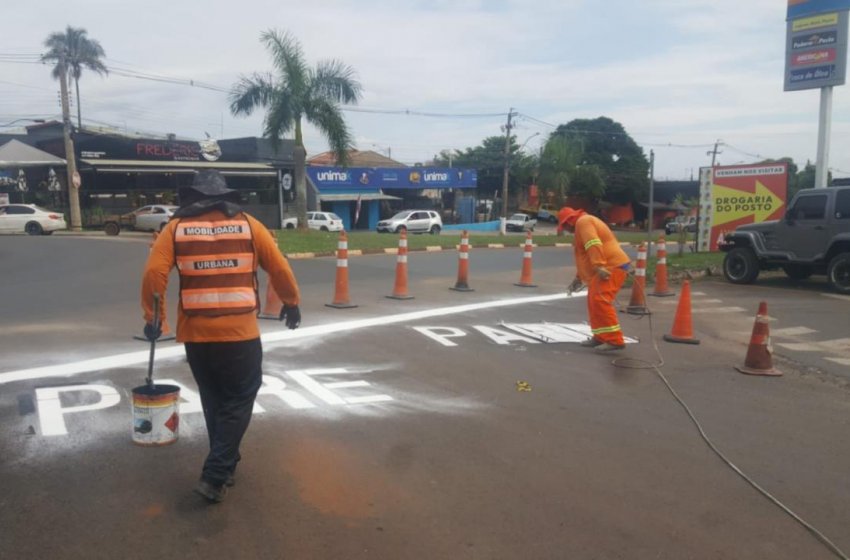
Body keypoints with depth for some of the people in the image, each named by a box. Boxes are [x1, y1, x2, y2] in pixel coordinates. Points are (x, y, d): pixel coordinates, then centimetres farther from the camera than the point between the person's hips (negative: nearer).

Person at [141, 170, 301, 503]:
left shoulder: (176, 227, 4)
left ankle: (224, 466, 32)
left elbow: (153, 274, -6)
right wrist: (291, 303, 18)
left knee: (214, 400, 19)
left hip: (195, 332, 3)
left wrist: (152, 317, 4)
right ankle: (215, 475, 2)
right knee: (238, 401, 9)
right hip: (240, 331, -2)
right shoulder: (247, 224, 3)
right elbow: (280, 269, 3)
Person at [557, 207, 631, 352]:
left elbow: (593, 245, -24)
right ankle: (600, 337, 19)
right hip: (607, 267, 11)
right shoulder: (582, 224, 26)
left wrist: (599, 266, -34)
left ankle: (615, 340, -21)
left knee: (600, 301, -19)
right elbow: (584, 254, 33)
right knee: (594, 301, 14)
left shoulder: (583, 221, -7)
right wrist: (579, 278, 35)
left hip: (612, 266, -11)